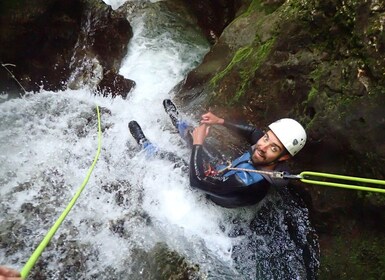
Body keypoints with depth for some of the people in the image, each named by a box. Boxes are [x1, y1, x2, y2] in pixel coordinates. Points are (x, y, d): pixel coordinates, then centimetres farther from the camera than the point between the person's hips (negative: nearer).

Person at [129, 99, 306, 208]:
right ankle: (177, 121, 45)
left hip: (209, 195, -6)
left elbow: (198, 179, -47)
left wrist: (198, 142, -36)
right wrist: (221, 122, -11)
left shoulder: (252, 181, -46)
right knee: (193, 137, 15)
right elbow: (252, 131, 0)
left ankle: (145, 144, 31)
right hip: (221, 173, 6)